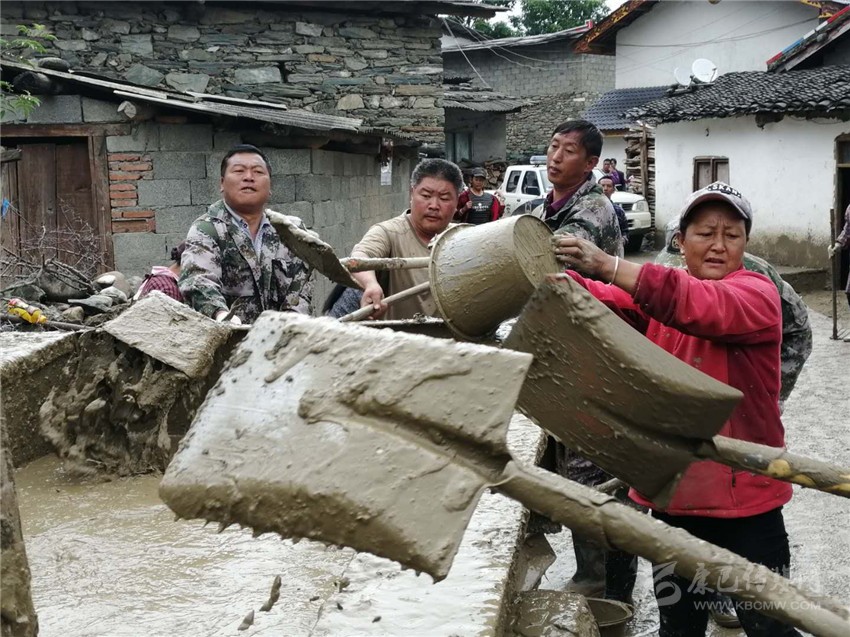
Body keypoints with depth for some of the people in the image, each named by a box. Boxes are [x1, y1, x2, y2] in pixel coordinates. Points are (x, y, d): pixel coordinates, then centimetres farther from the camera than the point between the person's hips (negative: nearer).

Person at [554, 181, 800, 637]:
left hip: (745, 498, -5)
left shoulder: (757, 293, -11)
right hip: (674, 493, 5)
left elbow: (702, 305, -31)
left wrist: (608, 266, -42)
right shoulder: (656, 293, 7)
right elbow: (602, 302, -11)